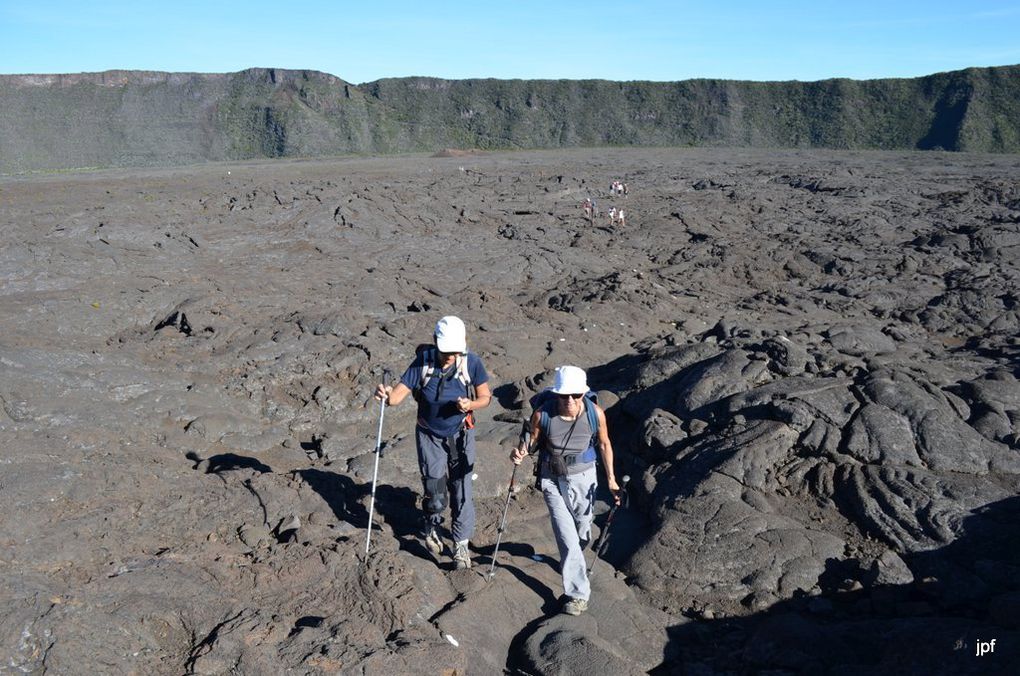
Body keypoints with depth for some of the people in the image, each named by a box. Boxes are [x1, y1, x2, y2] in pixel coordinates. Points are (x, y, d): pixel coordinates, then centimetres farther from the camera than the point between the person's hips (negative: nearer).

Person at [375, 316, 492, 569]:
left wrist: (471, 404, -27)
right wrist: (387, 394, -46)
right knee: (435, 493, -2)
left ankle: (461, 544, 26)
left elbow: (486, 396, -6)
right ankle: (432, 528, 33)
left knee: (461, 492, 4)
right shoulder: (423, 361, -19)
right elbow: (399, 394, -23)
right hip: (430, 436, 0)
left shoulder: (471, 362, -18)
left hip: (461, 436, 1)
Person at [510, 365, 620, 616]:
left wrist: (611, 478, 2)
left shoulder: (595, 413, -17)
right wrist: (523, 452, -25)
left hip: (583, 478, 2)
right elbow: (535, 440, -3)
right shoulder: (542, 414, -21)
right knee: (567, 537, -7)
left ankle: (571, 562, 52)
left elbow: (604, 444, -1)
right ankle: (579, 595, 3)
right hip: (552, 479, -2)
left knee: (582, 533, 19)